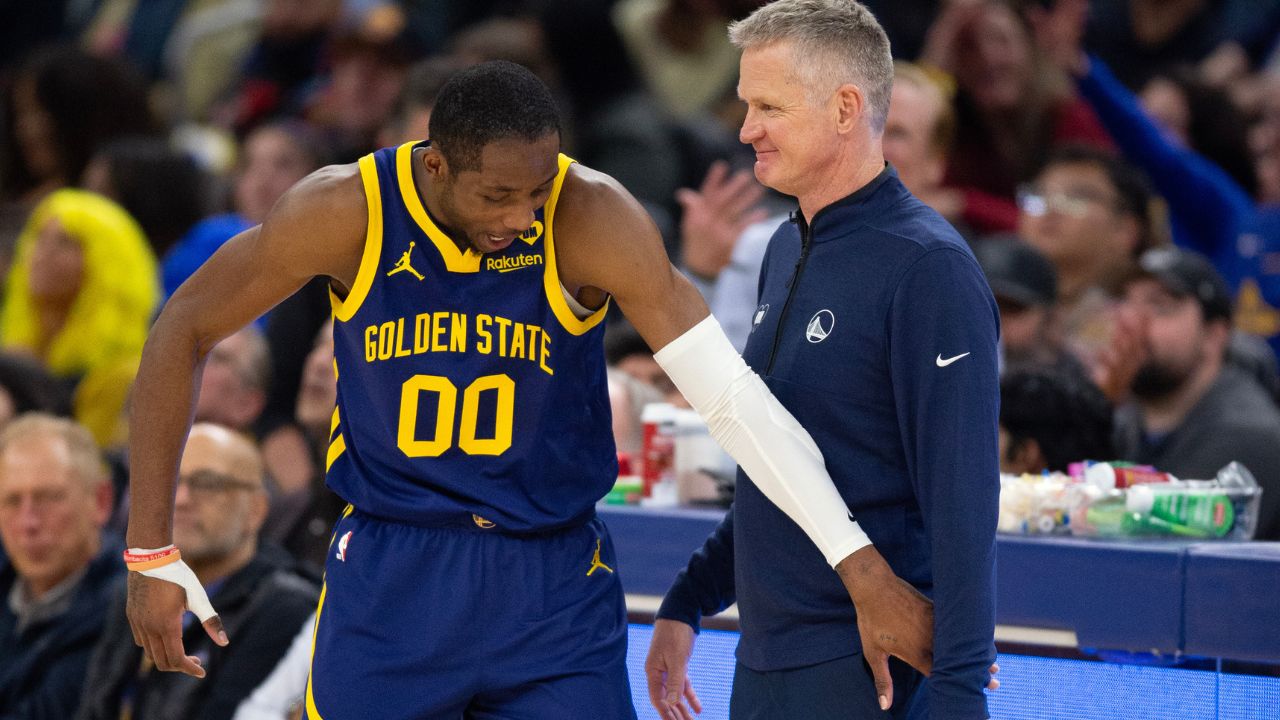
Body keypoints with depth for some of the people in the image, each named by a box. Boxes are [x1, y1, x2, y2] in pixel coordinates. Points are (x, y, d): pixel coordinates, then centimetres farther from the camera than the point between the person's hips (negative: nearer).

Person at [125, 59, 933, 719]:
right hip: (390, 576, 1)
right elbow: (184, 331, -3)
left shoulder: (593, 218, -19)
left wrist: (864, 571, -32)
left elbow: (730, 390, -25)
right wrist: (152, 555, -3)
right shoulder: (349, 211, -15)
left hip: (555, 582, -1)